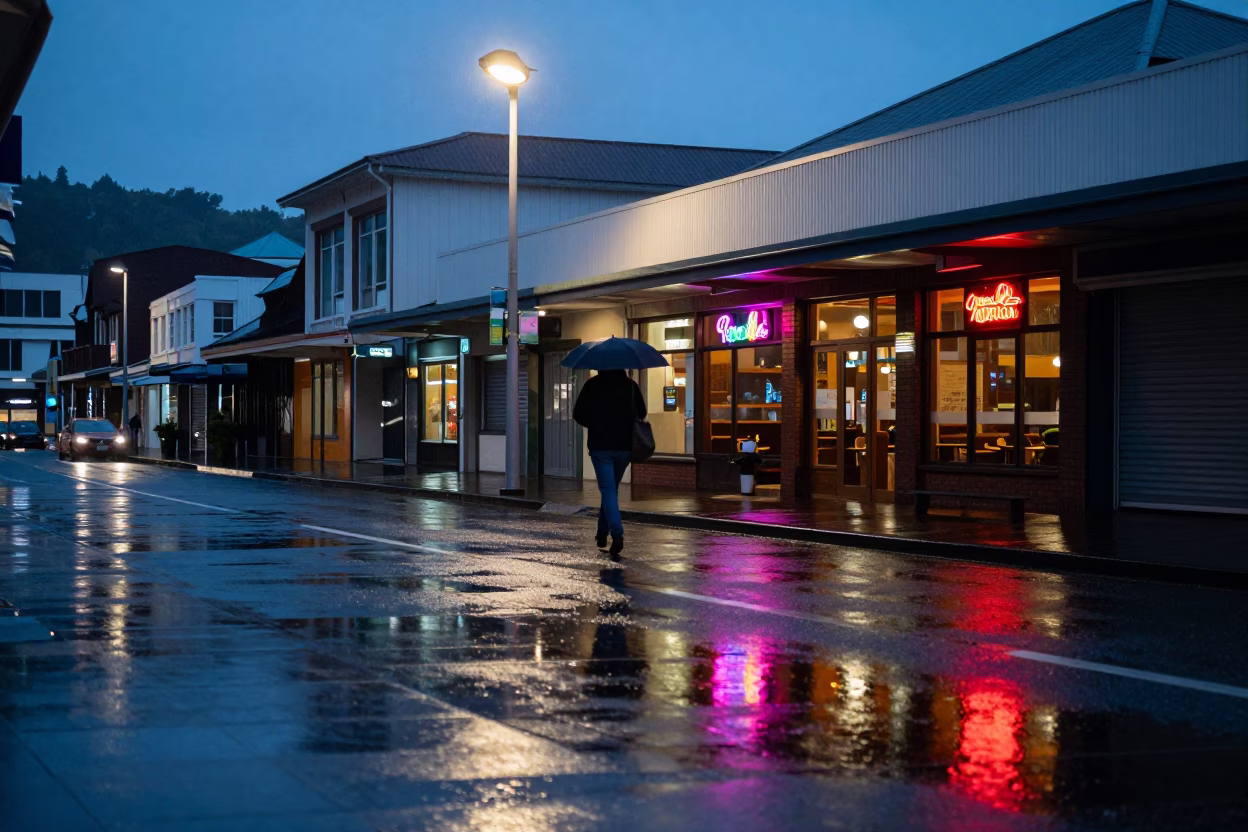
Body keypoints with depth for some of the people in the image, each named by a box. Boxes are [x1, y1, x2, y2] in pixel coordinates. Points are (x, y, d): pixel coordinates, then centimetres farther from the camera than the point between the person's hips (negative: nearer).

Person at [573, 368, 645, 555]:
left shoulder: (593, 385, -6)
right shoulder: (631, 385, 2)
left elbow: (579, 414, -5)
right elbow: (641, 413, 7)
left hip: (600, 446, -3)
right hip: (625, 446, 3)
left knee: (608, 490, -5)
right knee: (611, 489, 18)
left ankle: (617, 533, -23)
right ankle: (602, 533, 26)